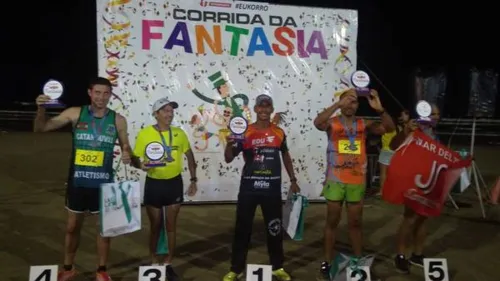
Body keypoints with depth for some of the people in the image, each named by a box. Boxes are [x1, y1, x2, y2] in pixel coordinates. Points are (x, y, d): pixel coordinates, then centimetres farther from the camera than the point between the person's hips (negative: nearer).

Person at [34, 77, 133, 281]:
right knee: (72, 227, 15)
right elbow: (40, 128, -3)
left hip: (103, 183, 0)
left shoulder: (118, 120, -3)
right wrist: (41, 109, -21)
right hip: (77, 181, 0)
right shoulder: (75, 113, -4)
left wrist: (127, 155, -16)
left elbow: (125, 146, 7)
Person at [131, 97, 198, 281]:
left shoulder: (179, 133, 0)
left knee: (171, 225, 10)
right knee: (156, 226, 11)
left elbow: (189, 156, 10)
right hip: (154, 184, -2)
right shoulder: (144, 134, -9)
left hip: (175, 183, 2)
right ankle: (154, 262, 29)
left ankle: (168, 264, 24)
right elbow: (134, 159, -3)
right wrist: (141, 165, -27)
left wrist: (193, 180, 7)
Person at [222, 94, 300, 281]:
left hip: (272, 188, 2)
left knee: (275, 229, 11)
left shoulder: (279, 132, 4)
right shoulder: (245, 132, -3)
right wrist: (229, 144, -23)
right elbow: (228, 159, -3)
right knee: (242, 228, 6)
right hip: (249, 188, -1)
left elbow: (286, 156, 19)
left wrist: (293, 180, 17)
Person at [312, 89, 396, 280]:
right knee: (332, 222, 9)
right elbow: (317, 123, -27)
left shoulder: (364, 124, 2)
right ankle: (327, 262, 19)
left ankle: (358, 261, 28)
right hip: (335, 181, -2)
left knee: (355, 223, 14)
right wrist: (339, 104, -32)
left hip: (357, 182, 2)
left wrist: (379, 109, -20)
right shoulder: (332, 123, -6)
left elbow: (389, 128, -5)